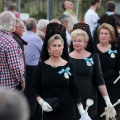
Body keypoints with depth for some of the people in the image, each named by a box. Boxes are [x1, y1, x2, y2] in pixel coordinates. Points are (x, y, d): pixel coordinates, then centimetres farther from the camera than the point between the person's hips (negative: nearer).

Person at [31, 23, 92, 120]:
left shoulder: (68, 66, 2)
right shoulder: (42, 66, 1)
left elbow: (74, 89, 4)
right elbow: (34, 88, 5)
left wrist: (81, 110, -1)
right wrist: (41, 102, -12)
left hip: (66, 110, 0)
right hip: (48, 110, 0)